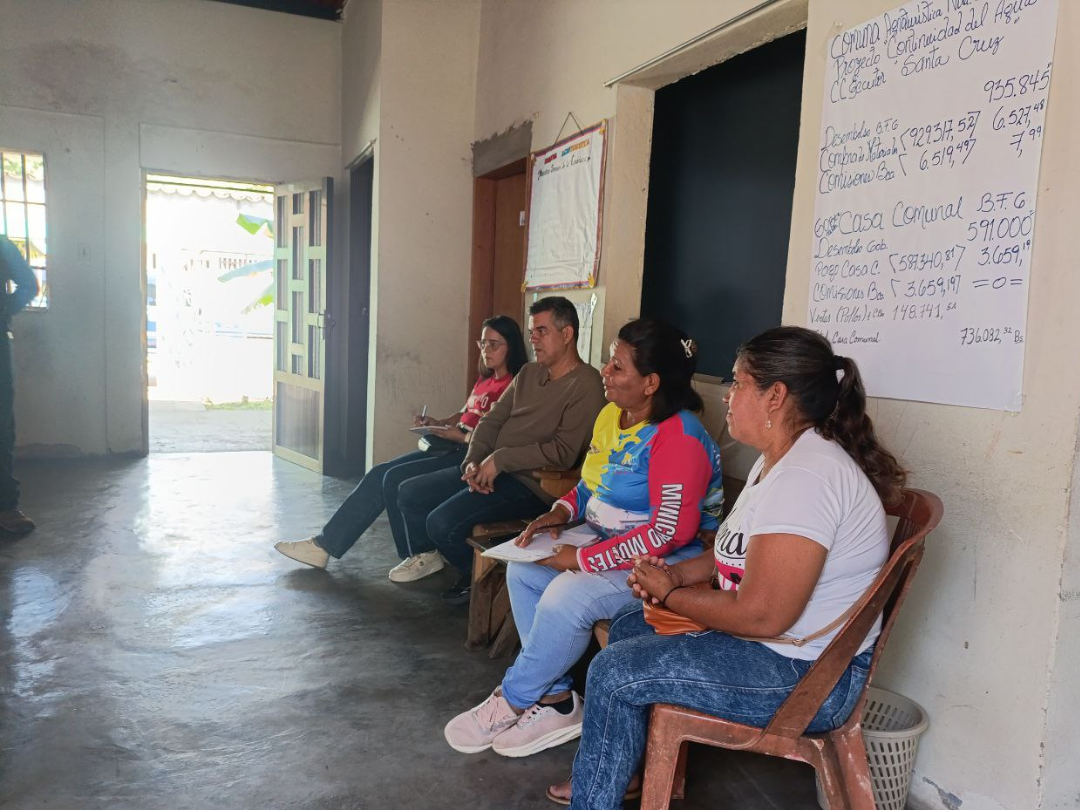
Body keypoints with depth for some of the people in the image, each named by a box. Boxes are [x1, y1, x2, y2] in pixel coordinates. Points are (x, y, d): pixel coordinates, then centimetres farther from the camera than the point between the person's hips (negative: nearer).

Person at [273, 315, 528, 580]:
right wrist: (437, 423, 10)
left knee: (396, 478, -18)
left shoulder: (515, 385, -10)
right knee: (380, 474, -4)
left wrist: (461, 436, -22)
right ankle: (325, 544, 0)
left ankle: (421, 555, -2)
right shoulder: (484, 380, 19)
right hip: (448, 447, 9)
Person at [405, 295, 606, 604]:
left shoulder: (586, 384, -12)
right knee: (410, 495, 2)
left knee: (442, 522, -23)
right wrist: (472, 462, -6)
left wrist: (501, 459, -19)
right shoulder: (528, 373, 15)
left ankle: (477, 576, 7)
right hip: (490, 470, 9)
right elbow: (492, 420, 12)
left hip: (530, 484, -9)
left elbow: (564, 453, -20)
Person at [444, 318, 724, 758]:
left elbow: (671, 532, -28)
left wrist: (584, 559, -25)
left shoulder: (678, 437, -23)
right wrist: (560, 512, -2)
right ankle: (556, 699, 4)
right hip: (604, 538, 10)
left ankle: (513, 701, -1)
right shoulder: (612, 414, 5)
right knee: (523, 571, -2)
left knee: (566, 598, -27)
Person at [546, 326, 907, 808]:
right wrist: (677, 574, -1)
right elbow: (745, 554, 18)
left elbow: (761, 616, -30)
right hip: (779, 642, 11)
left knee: (614, 673, -13)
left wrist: (670, 595, -13)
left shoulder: (804, 477, -28)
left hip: (807, 675, -11)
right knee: (628, 627, 17)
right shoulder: (780, 460, 7)